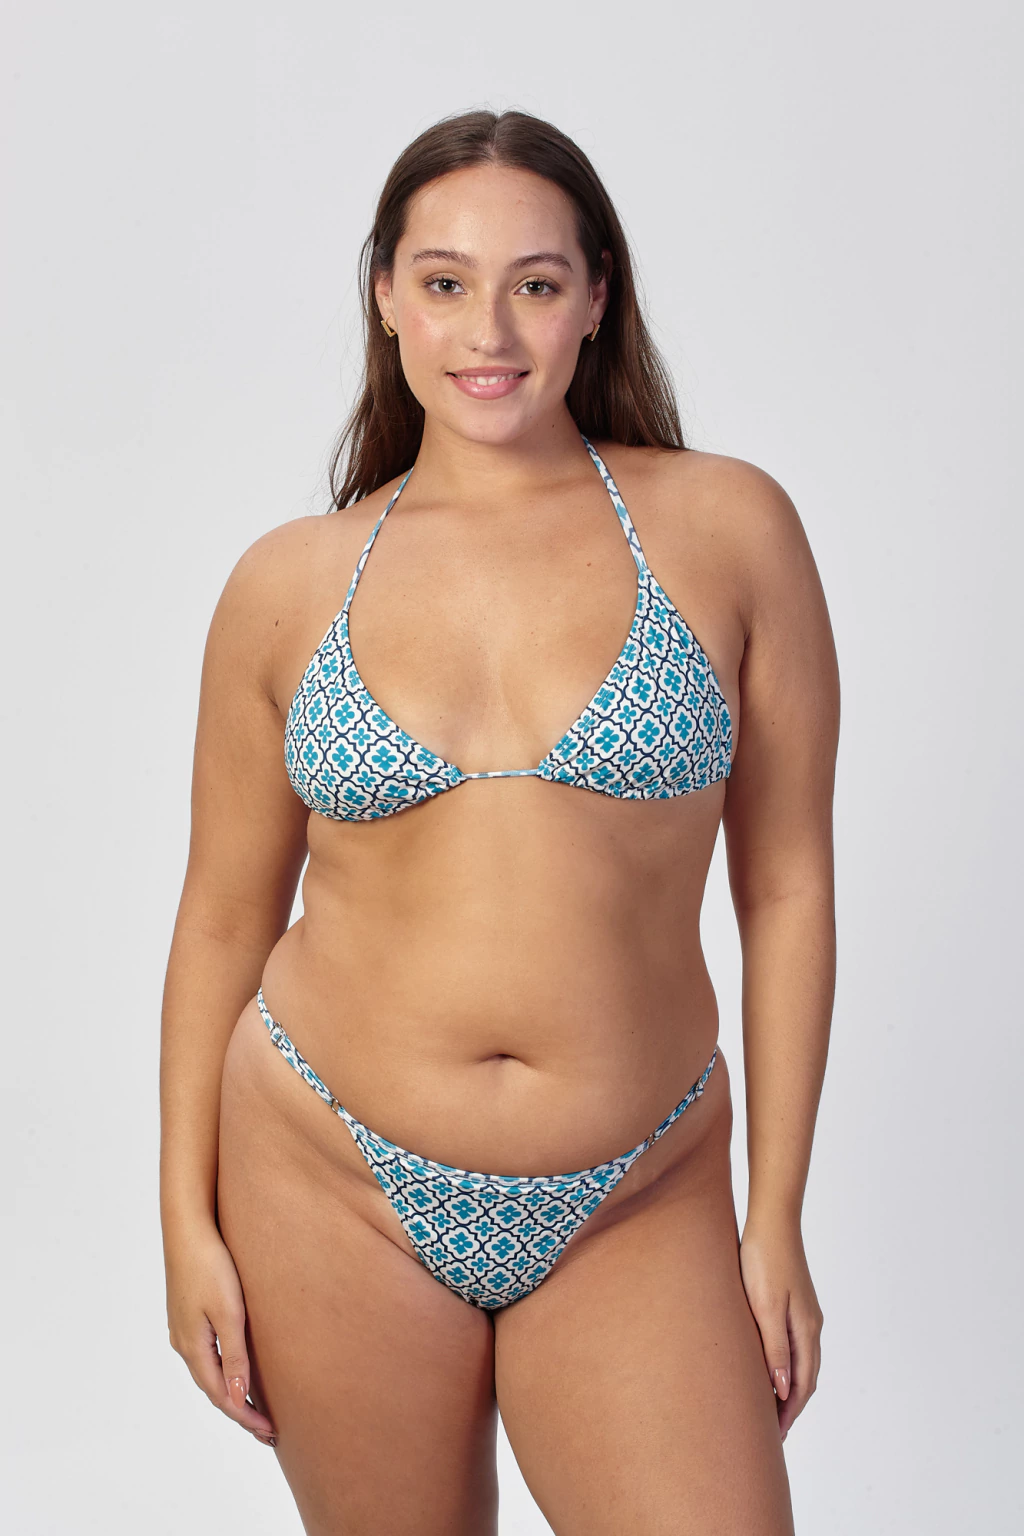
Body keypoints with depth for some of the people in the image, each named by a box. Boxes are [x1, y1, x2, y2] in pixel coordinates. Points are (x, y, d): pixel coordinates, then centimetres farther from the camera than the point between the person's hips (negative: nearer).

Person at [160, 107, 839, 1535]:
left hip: (639, 1212, 0)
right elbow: (223, 916, 6)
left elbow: (785, 884, -1)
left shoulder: (726, 525, -3)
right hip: (334, 1184, 1)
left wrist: (779, 1220, -1)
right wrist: (188, 1224, 5)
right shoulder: (290, 584, 0)